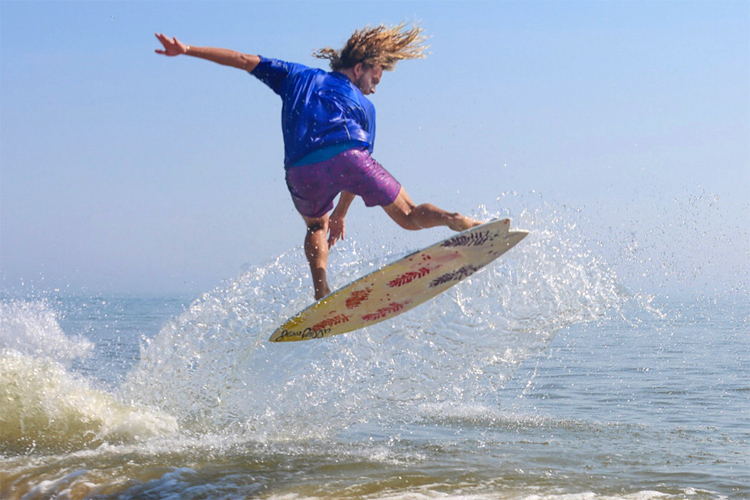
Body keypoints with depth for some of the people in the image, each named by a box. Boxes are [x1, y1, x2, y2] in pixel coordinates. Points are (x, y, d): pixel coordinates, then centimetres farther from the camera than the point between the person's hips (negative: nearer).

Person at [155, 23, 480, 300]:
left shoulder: (299, 77, 33)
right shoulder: (365, 105, 29)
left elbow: (244, 61, 29)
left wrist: (185, 50, 32)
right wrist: (340, 215, 39)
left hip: (302, 169, 1)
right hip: (346, 155, -1)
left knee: (316, 227, 31)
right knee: (409, 216, 14)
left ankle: (322, 292, 8)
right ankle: (455, 221, -17)